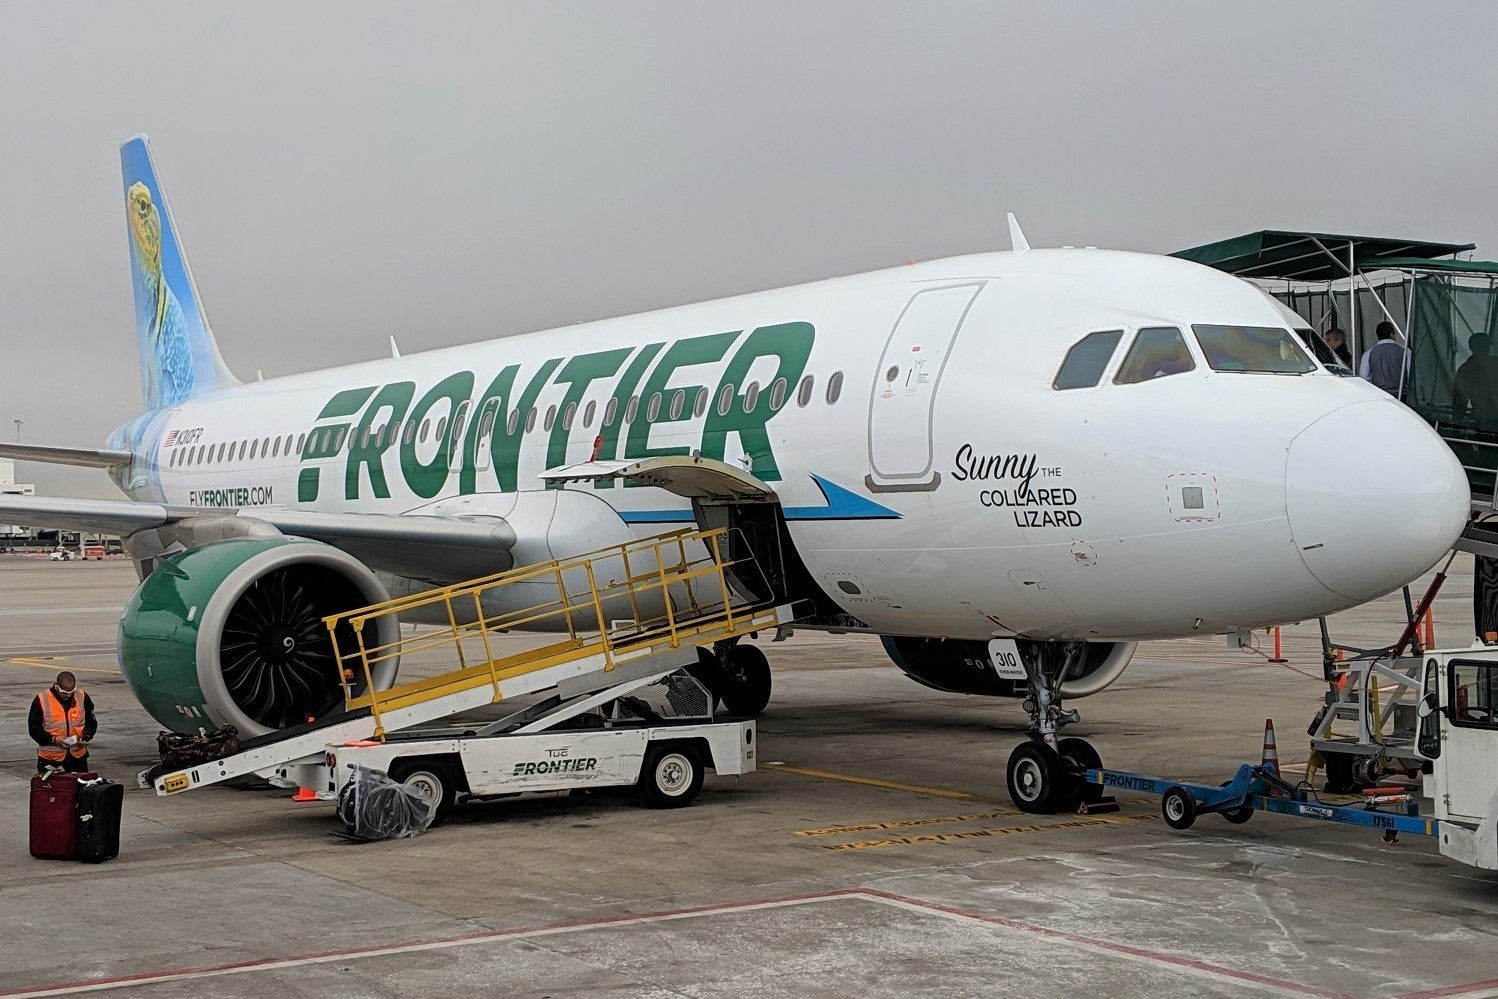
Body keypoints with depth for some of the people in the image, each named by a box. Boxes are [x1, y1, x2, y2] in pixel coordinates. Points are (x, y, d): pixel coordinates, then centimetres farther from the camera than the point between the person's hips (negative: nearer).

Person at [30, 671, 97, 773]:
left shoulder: (83, 698, -1)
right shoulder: (41, 700, -9)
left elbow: (91, 722, 10)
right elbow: (34, 728, -6)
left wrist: (86, 737, -10)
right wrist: (54, 740, -19)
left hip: (78, 756, 3)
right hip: (50, 758, -3)